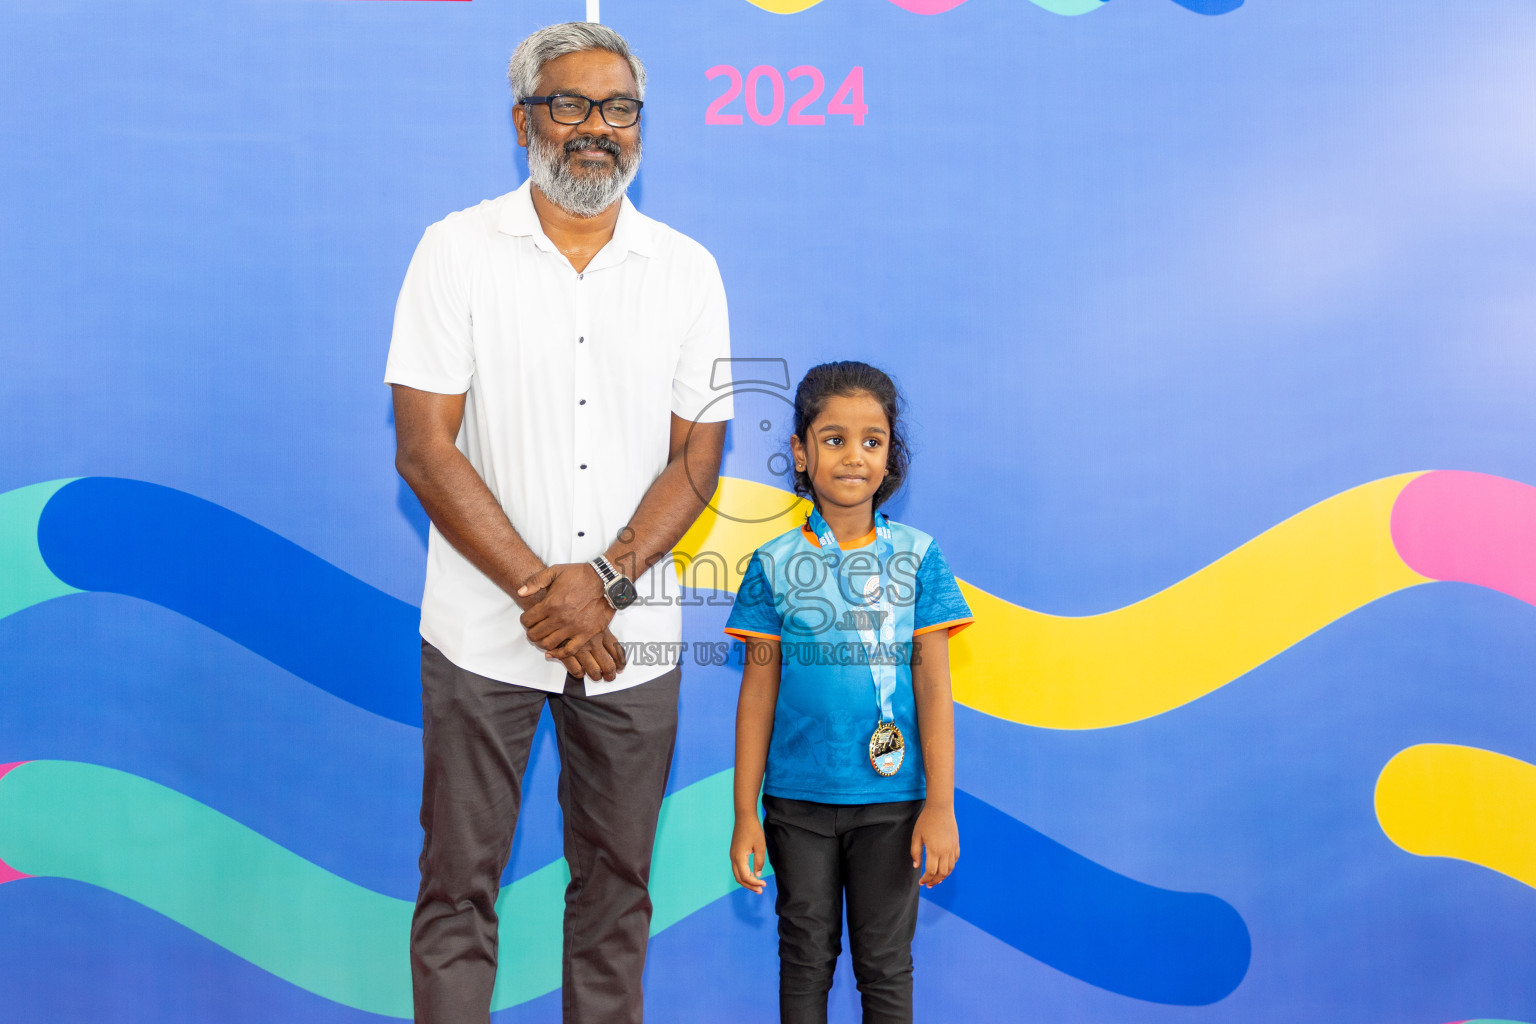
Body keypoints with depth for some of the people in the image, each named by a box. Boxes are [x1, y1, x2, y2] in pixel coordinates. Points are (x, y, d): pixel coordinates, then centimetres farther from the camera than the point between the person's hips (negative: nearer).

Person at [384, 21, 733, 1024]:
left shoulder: (687, 270, 4)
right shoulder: (457, 251, -2)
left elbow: (697, 456, 2)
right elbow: (425, 450, -7)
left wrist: (601, 582, -12)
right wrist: (539, 589, -14)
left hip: (633, 633, 2)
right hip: (484, 630, -2)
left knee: (617, 885, 12)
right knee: (459, 885, 5)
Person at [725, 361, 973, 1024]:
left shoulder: (917, 557, -1)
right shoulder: (775, 563, 0)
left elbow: (934, 687, -2)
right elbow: (758, 691, 1)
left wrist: (941, 804, -6)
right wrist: (745, 814, 0)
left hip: (892, 798, 0)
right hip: (798, 798, 1)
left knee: (885, 963, 9)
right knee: (806, 957, 12)